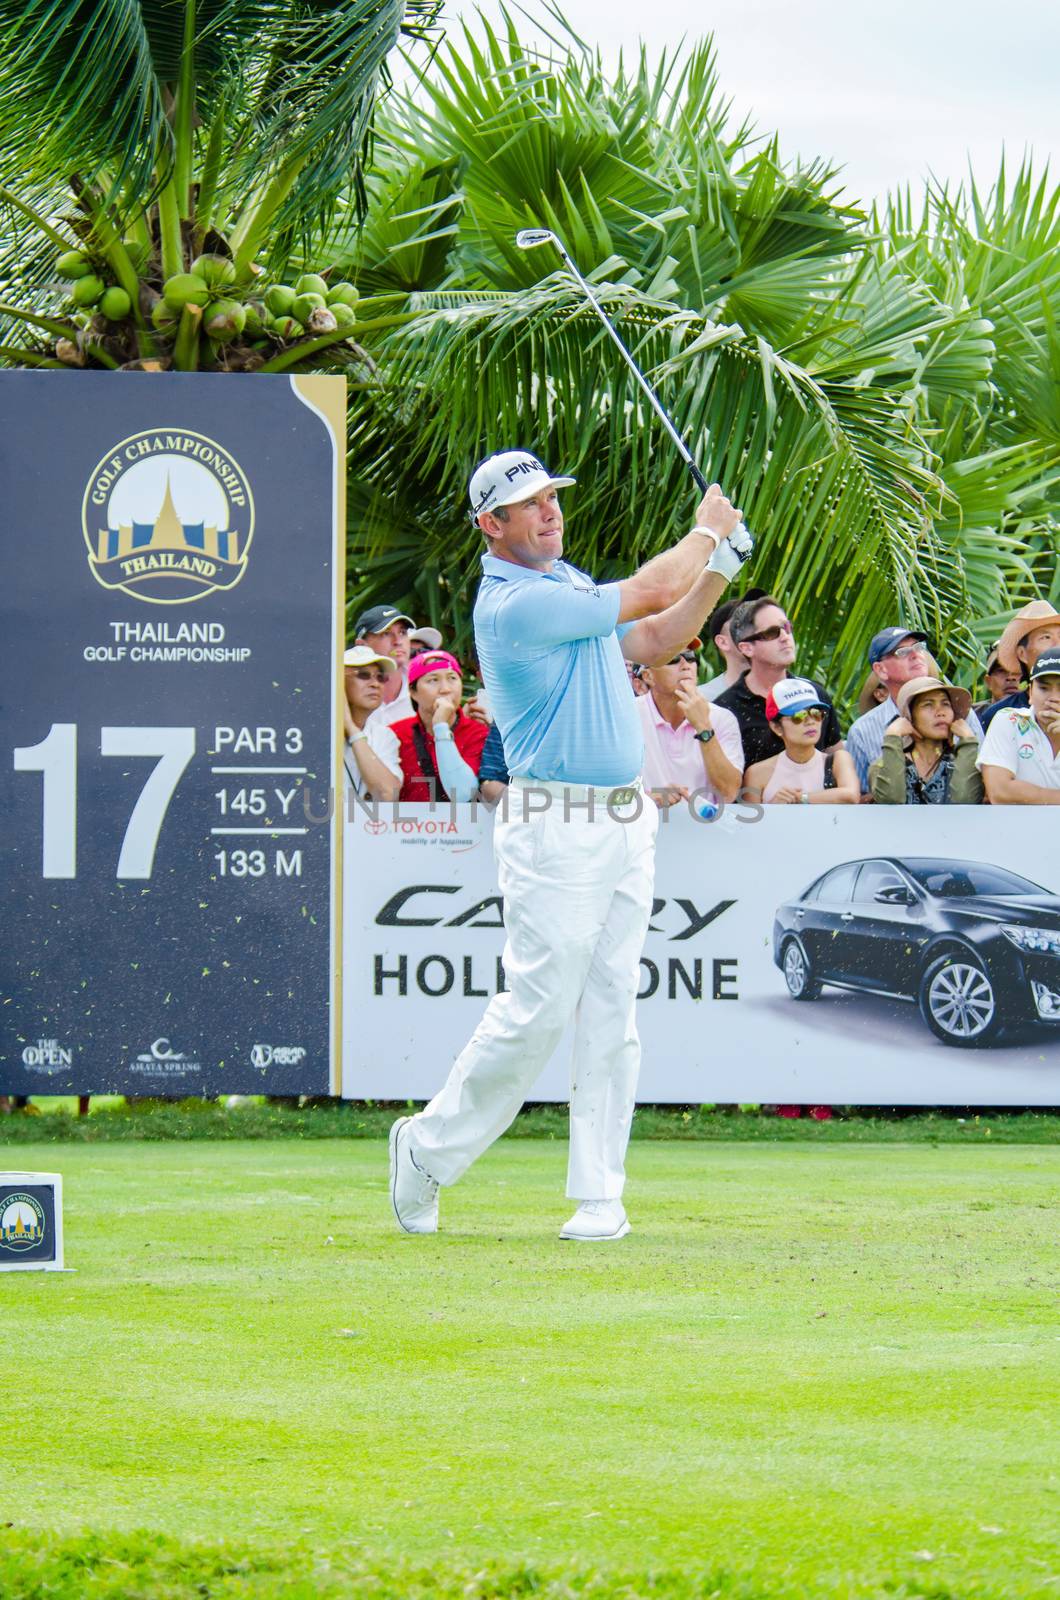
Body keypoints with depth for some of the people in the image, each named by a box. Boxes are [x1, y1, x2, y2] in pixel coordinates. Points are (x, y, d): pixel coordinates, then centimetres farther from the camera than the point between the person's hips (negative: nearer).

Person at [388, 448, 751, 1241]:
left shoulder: (568, 581, 15)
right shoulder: (514, 603, -15)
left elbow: (654, 640, 24)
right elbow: (647, 595, -12)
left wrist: (719, 567, 12)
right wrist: (706, 531, 5)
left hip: (626, 822, 8)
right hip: (556, 827, -8)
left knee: (612, 1013, 3)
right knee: (537, 1010, -9)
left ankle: (600, 1194, 4)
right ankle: (429, 1148, 8)